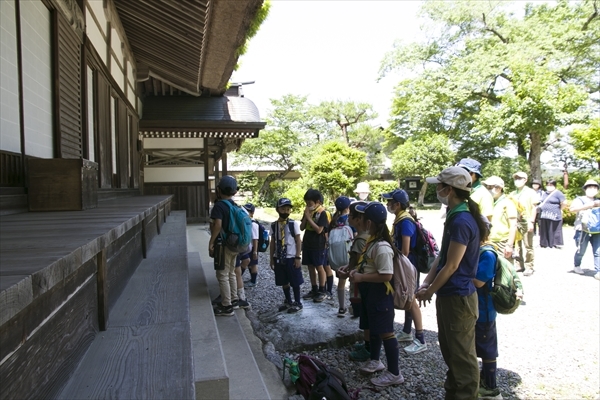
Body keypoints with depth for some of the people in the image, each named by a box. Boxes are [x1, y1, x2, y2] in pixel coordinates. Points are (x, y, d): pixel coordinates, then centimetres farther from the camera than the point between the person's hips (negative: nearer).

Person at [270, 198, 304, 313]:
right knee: (283, 282, 15)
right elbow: (273, 243, 8)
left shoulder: (294, 224, -9)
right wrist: (271, 258, 8)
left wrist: (298, 257, -9)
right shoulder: (274, 225, 2)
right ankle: (288, 301, 32)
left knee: (295, 282, 5)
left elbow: (298, 241, -6)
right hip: (279, 258, 4)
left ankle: (297, 303, 20)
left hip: (291, 258, -4)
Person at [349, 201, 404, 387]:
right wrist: (357, 271, 1)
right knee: (373, 329, 23)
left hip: (380, 295, -10)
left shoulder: (382, 247, -26)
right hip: (370, 293, 10)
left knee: (386, 332, 2)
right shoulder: (372, 241, 5)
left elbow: (386, 275, -28)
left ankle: (394, 373, 15)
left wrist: (361, 277, -22)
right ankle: (375, 361, 42)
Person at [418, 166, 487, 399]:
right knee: (448, 348, 22)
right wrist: (426, 283, 5)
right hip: (449, 295, 10)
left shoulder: (461, 221, -22)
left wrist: (429, 292, -8)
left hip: (458, 297, -10)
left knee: (462, 354, 5)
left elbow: (451, 266, -20)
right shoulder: (454, 216, 9)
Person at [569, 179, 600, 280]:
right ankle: (577, 266, 31)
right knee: (581, 251, 8)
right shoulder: (580, 199, 2)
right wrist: (587, 206, -27)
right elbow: (572, 209, -17)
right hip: (583, 230, -3)